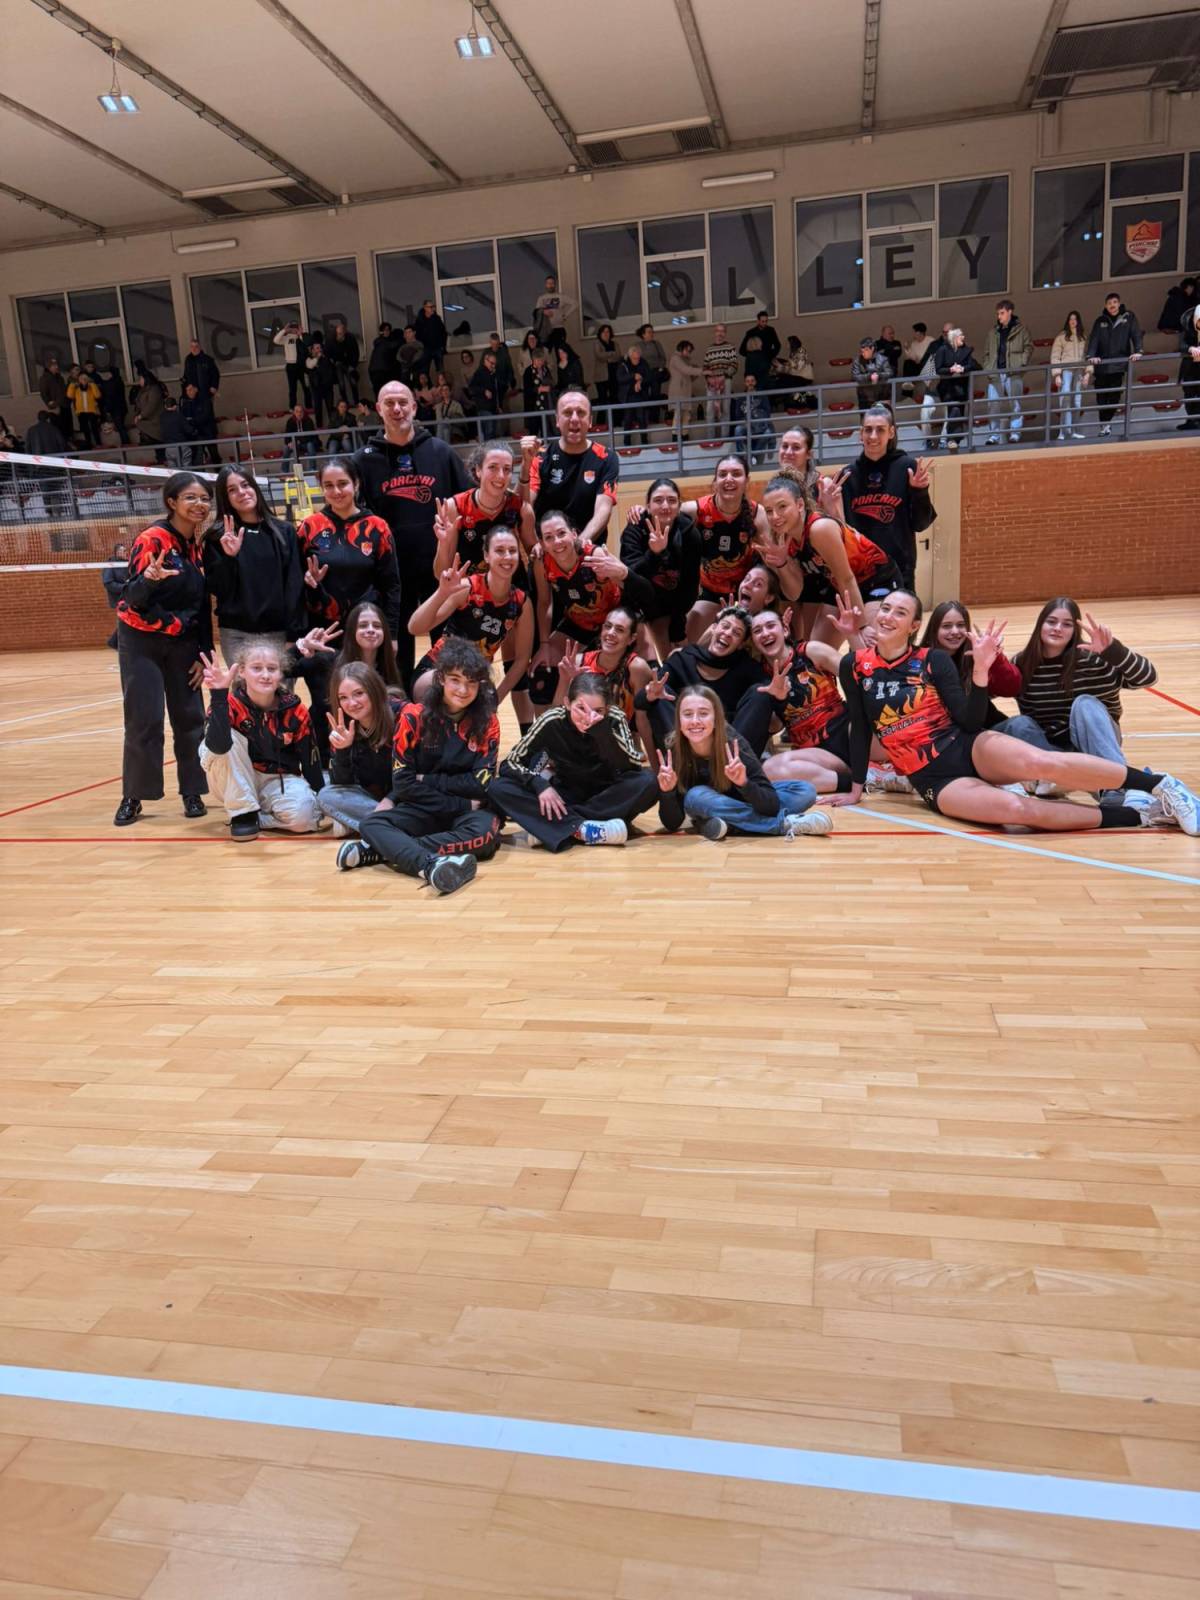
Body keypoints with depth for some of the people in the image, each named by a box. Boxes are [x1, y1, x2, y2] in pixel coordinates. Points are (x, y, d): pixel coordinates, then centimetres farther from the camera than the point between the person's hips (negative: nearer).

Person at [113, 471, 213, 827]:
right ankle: (133, 797, 9)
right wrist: (149, 579, -45)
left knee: (190, 718, 3)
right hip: (142, 640, -5)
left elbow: (204, 603, 8)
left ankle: (192, 792, 15)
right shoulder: (152, 539, -16)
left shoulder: (200, 544, 2)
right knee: (144, 720, -5)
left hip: (183, 641, 5)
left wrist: (204, 653, 5)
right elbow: (134, 597, -23)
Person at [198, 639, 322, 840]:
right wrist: (219, 694, -48)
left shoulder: (295, 711, -11)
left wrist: (318, 799, -4)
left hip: (279, 780, 1)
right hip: (237, 785, 0)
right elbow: (218, 746, -40)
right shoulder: (231, 704, -18)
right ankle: (243, 813, -17)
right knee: (229, 739, -30)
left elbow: (310, 759, -1)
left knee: (304, 815, -32)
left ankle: (256, 816, -3)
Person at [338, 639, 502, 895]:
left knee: (485, 833, -35)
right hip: (423, 810, 1)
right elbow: (403, 782, -10)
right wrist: (462, 804, -14)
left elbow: (481, 783, -8)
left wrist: (428, 780, -12)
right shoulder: (413, 716, -6)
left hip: (471, 810, -1)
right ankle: (431, 865, -56)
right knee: (371, 824, -26)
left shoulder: (487, 721, -4)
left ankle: (383, 850, -32)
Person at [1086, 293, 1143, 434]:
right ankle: (1104, 424, 8)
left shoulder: (1128, 317, 6)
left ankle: (1106, 423, 2)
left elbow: (1136, 334, -3)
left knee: (1114, 395, -7)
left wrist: (1138, 351, -19)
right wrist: (1091, 356, -19)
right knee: (1101, 396, 0)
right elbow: (1093, 339, -2)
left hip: (1119, 364, -1)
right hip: (1102, 365, 1)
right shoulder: (1100, 321, 9)